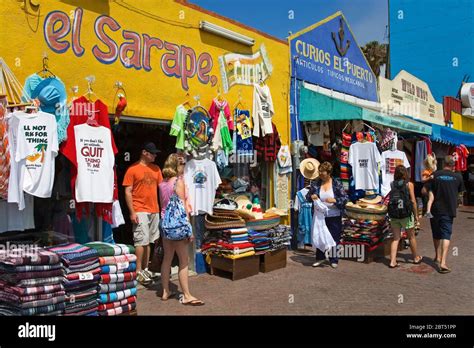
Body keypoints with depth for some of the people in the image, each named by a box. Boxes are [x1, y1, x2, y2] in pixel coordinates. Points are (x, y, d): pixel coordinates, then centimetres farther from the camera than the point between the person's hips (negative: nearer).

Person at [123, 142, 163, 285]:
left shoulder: (156, 169, 11)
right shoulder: (133, 169, -4)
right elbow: (128, 192, -6)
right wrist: (132, 212, -11)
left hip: (154, 210, 6)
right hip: (140, 211, -5)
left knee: (149, 241, 11)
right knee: (141, 241, -5)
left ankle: (145, 269, 21)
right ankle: (138, 271, 4)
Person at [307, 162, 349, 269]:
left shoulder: (337, 184, -7)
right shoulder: (316, 184, 1)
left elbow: (345, 198, -6)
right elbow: (308, 195, 9)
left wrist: (334, 200, -23)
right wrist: (311, 196, -14)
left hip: (334, 217, -2)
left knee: (334, 238, 7)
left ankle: (333, 260, 22)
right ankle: (320, 258, 28)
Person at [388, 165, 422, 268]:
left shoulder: (392, 184, 1)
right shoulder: (409, 184, -7)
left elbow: (391, 199, -6)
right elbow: (413, 201, -6)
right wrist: (416, 215, 0)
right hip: (406, 214, -2)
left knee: (396, 238, 9)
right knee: (412, 237, 16)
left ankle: (392, 261, 4)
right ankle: (416, 258, 33)